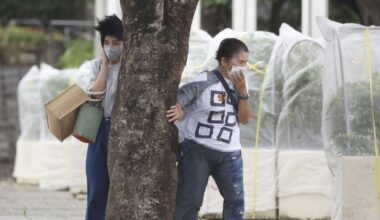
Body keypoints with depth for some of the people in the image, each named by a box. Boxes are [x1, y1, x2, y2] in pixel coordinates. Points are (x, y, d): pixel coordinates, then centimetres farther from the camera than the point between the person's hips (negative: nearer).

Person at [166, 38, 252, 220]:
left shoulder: (240, 83, 7)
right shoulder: (204, 81, -10)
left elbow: (244, 118, 3)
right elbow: (180, 98, -15)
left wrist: (242, 91, -11)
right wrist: (177, 111, -38)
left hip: (229, 153, 6)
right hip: (197, 149, -5)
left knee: (236, 199, 8)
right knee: (190, 200, -4)